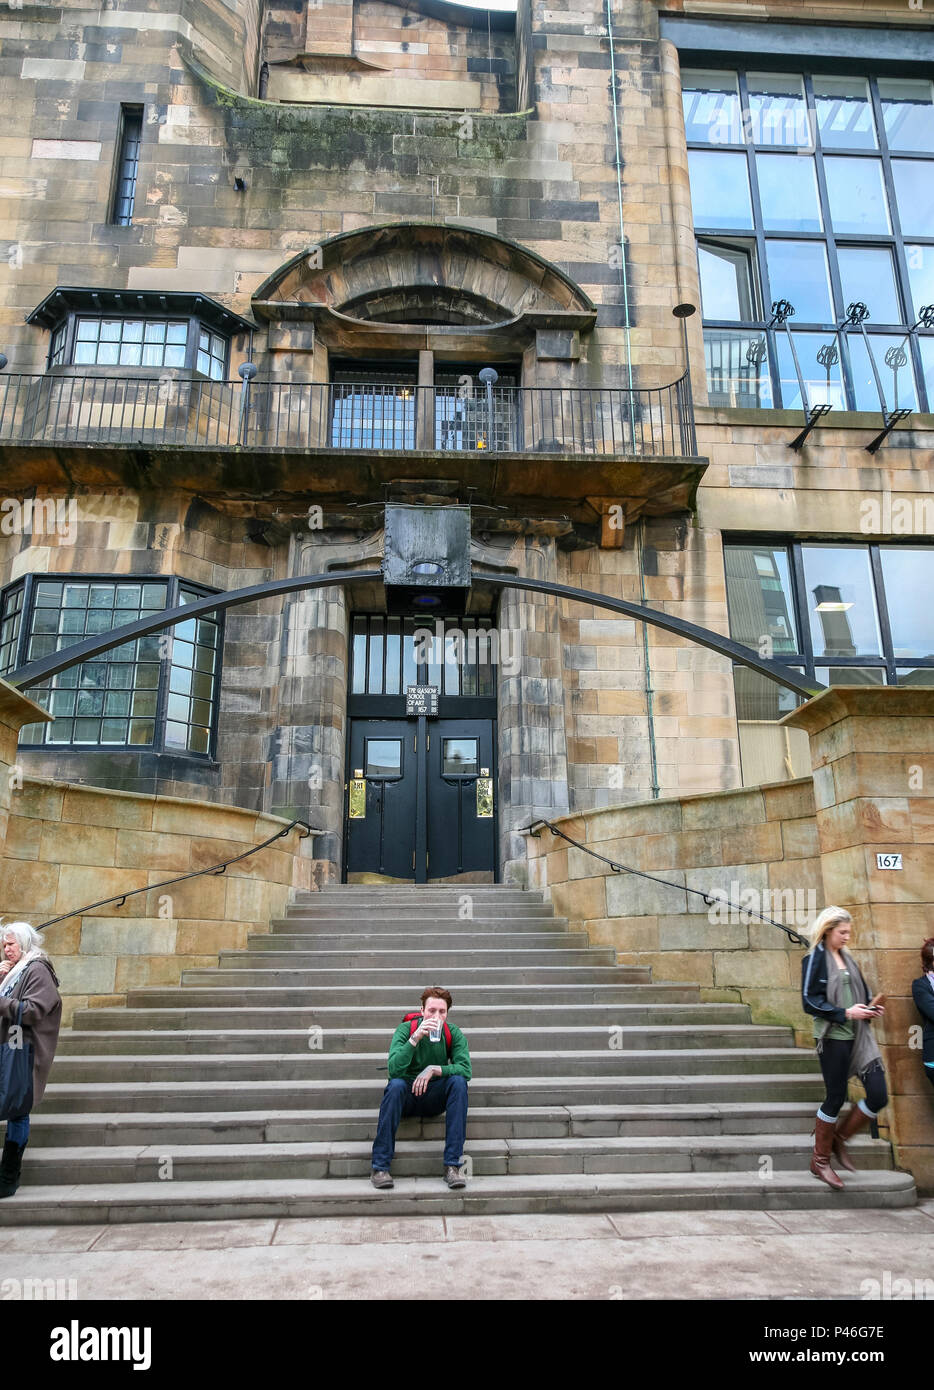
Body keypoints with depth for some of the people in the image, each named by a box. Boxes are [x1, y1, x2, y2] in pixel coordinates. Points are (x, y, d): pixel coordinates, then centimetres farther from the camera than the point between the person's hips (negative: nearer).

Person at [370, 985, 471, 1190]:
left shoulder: (453, 1033, -7)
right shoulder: (405, 1029, -13)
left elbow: (465, 1069, -18)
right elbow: (394, 1069, -27)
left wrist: (434, 1070, -30)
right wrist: (415, 1038, -37)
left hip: (435, 1097, 2)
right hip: (407, 1096, -2)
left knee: (458, 1081, -27)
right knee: (396, 1085, -34)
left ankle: (452, 1165, -24)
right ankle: (380, 1167, -26)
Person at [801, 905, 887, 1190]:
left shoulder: (846, 958, 15)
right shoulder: (815, 959, -7)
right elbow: (810, 1001, -12)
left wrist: (870, 1008, 1)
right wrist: (845, 1013, -19)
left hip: (858, 1035, 7)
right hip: (833, 1036, -7)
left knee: (878, 1095, 0)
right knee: (835, 1097, 1)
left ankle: (839, 1138, 22)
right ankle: (820, 1161, 18)